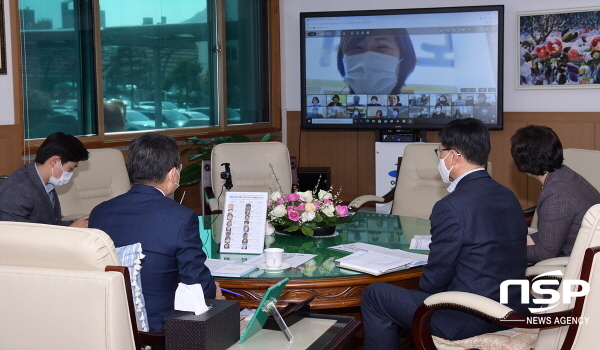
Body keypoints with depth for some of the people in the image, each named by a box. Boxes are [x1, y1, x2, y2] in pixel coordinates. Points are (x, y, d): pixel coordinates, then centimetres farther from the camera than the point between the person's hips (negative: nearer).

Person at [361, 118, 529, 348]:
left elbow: (435, 280, -15)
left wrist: (422, 287, 8)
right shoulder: (509, 197, 4)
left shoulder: (451, 207, -21)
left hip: (472, 321, -8)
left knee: (374, 296, 5)